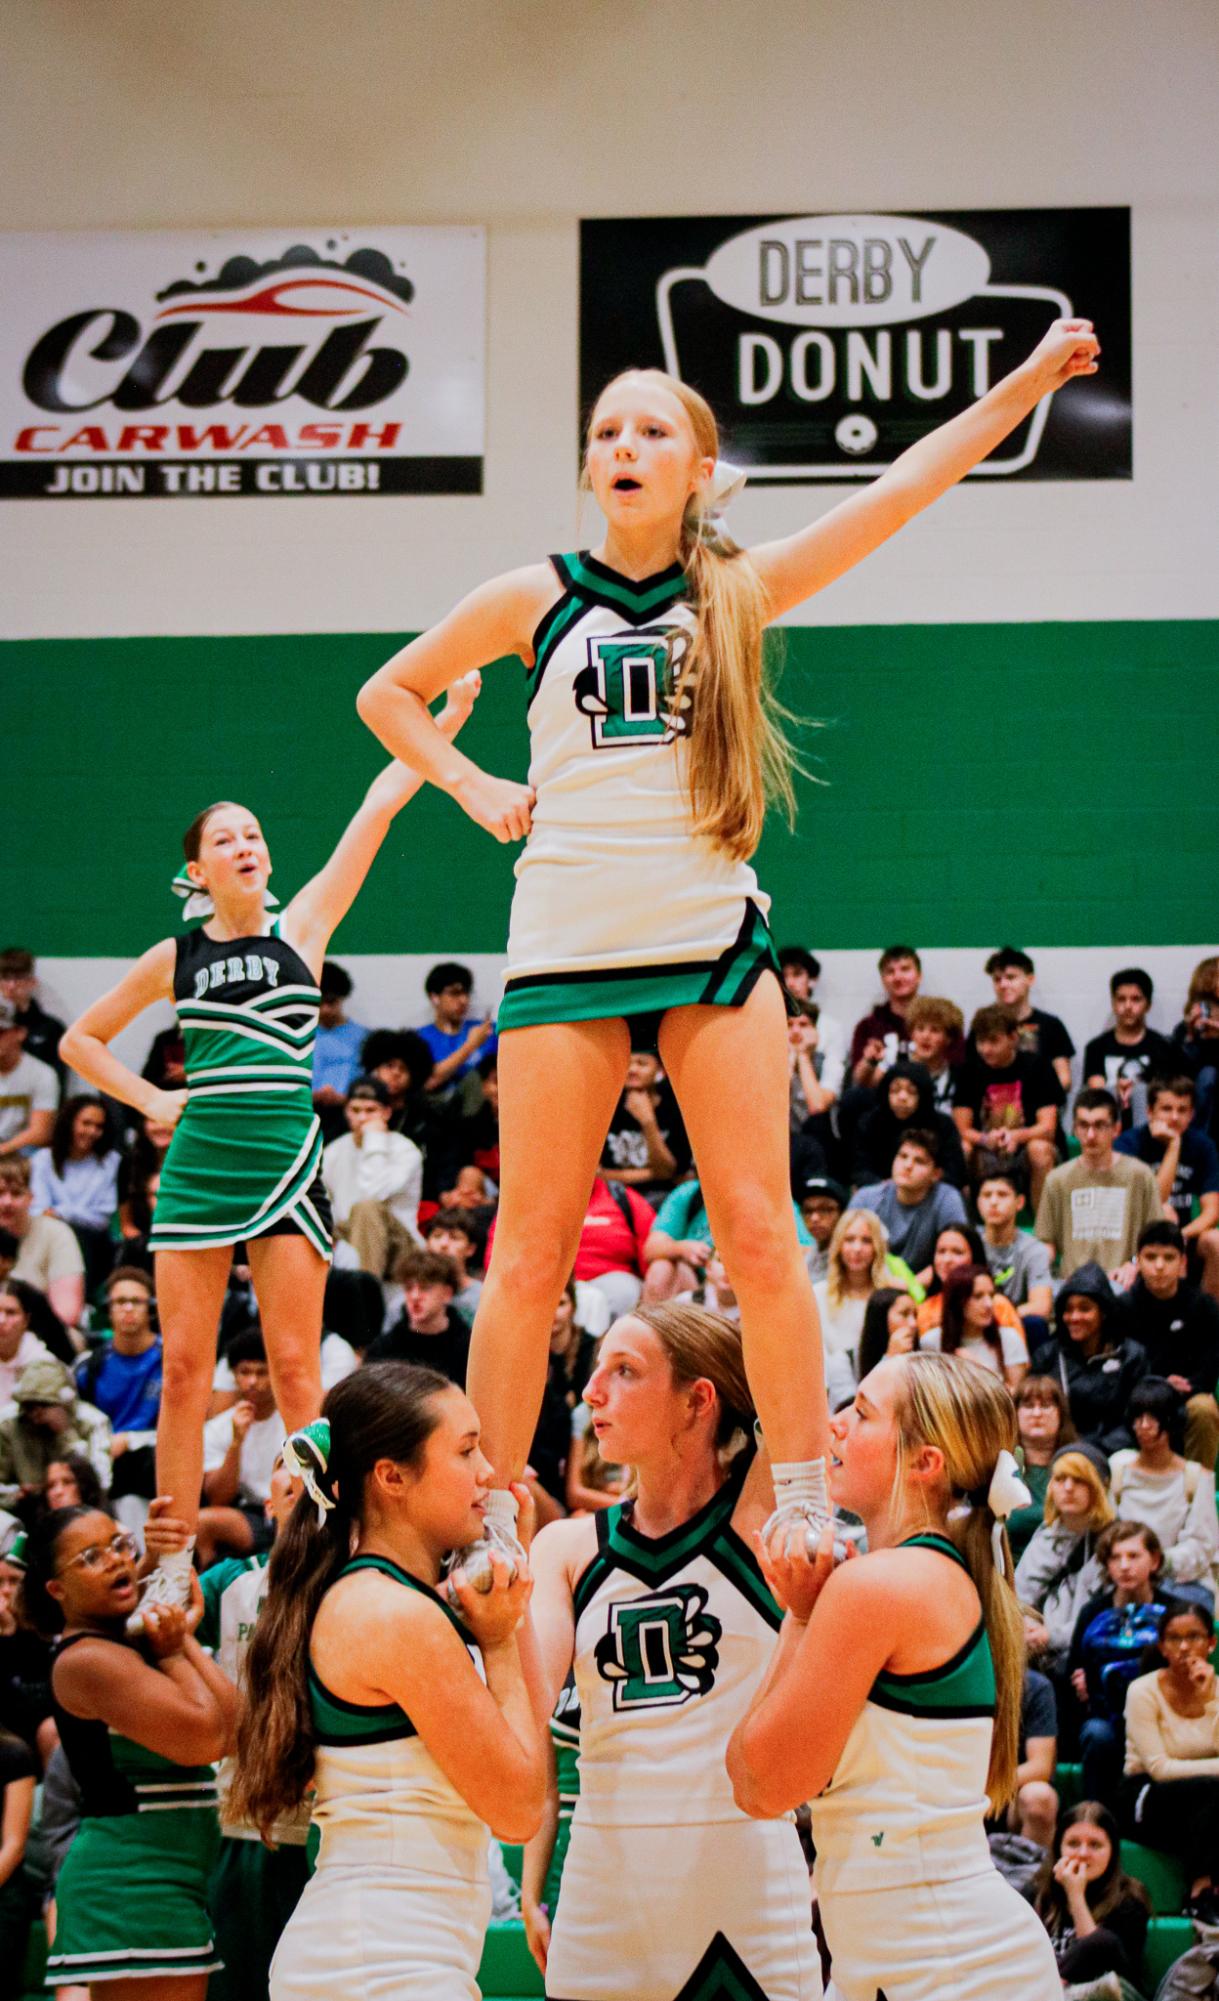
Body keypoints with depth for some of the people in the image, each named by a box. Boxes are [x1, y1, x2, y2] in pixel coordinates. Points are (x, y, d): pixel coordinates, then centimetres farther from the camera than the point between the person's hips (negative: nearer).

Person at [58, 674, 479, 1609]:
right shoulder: (175, 958, 8)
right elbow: (82, 1039, 20)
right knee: (184, 1367, 0)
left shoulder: (301, 926, 5)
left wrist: (448, 717, -3)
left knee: (295, 1368, -3)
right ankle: (176, 1563, 5)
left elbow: (378, 808, 0)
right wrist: (152, 1101, 7)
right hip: (196, 1167, 2)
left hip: (286, 1162, -2)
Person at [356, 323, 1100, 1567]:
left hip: (714, 939, 1)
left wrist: (1029, 381, -4)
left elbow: (904, 485, 1)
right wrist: (475, 790, 3)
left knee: (758, 1234, -3)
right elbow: (387, 693, 16)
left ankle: (807, 1508, 2)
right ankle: (491, 1518, 5)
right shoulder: (538, 600, 4)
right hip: (565, 943, -1)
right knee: (533, 1247, -1)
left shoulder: (736, 591, 6)